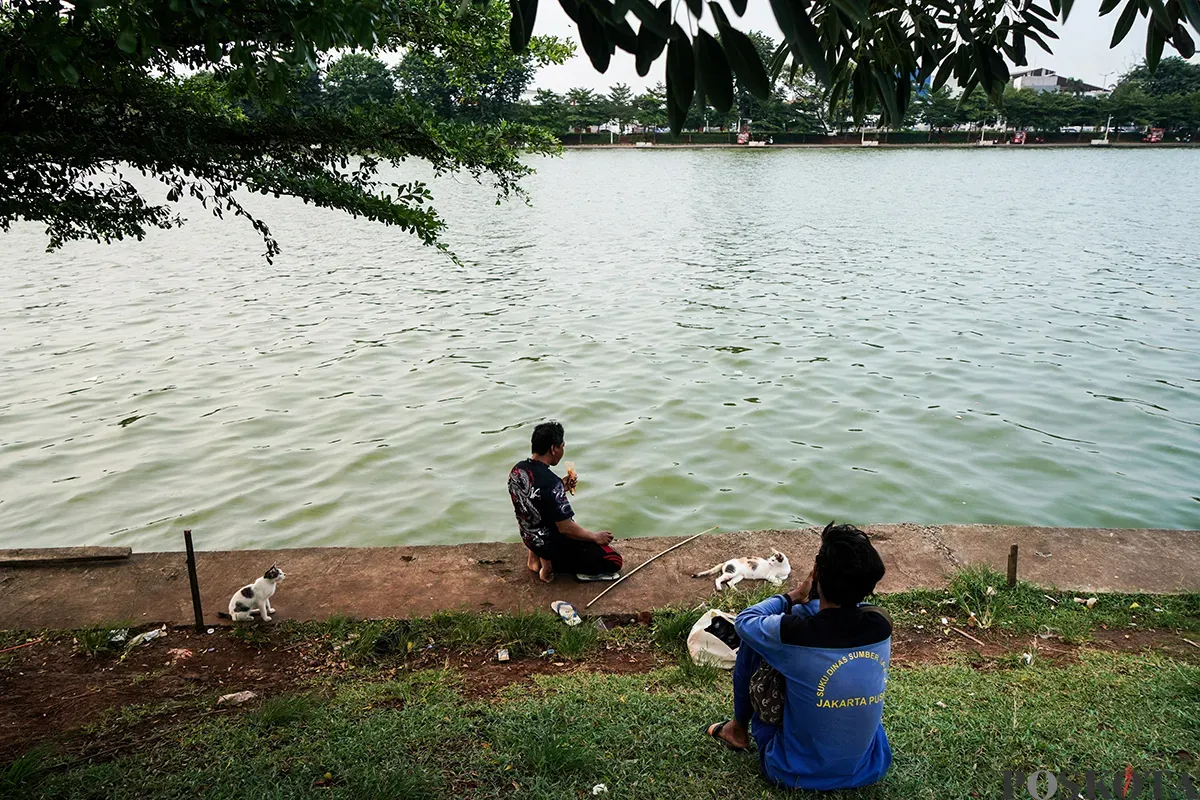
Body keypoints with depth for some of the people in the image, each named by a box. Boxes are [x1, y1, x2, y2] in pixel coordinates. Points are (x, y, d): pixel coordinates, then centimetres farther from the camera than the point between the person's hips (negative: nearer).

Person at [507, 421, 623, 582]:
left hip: (529, 537, 8)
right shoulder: (550, 482, -31)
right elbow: (565, 528, -25)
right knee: (614, 561, -1)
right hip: (552, 544, -8)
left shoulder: (517, 470, -6)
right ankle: (550, 562, -3)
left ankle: (536, 555, 17)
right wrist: (596, 536, -10)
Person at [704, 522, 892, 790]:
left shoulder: (794, 632, -29)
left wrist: (794, 597, 3)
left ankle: (739, 730, 28)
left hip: (800, 774, -4)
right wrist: (811, 599, -1)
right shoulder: (881, 624, -17)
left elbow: (744, 621, -5)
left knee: (751, 642, 4)